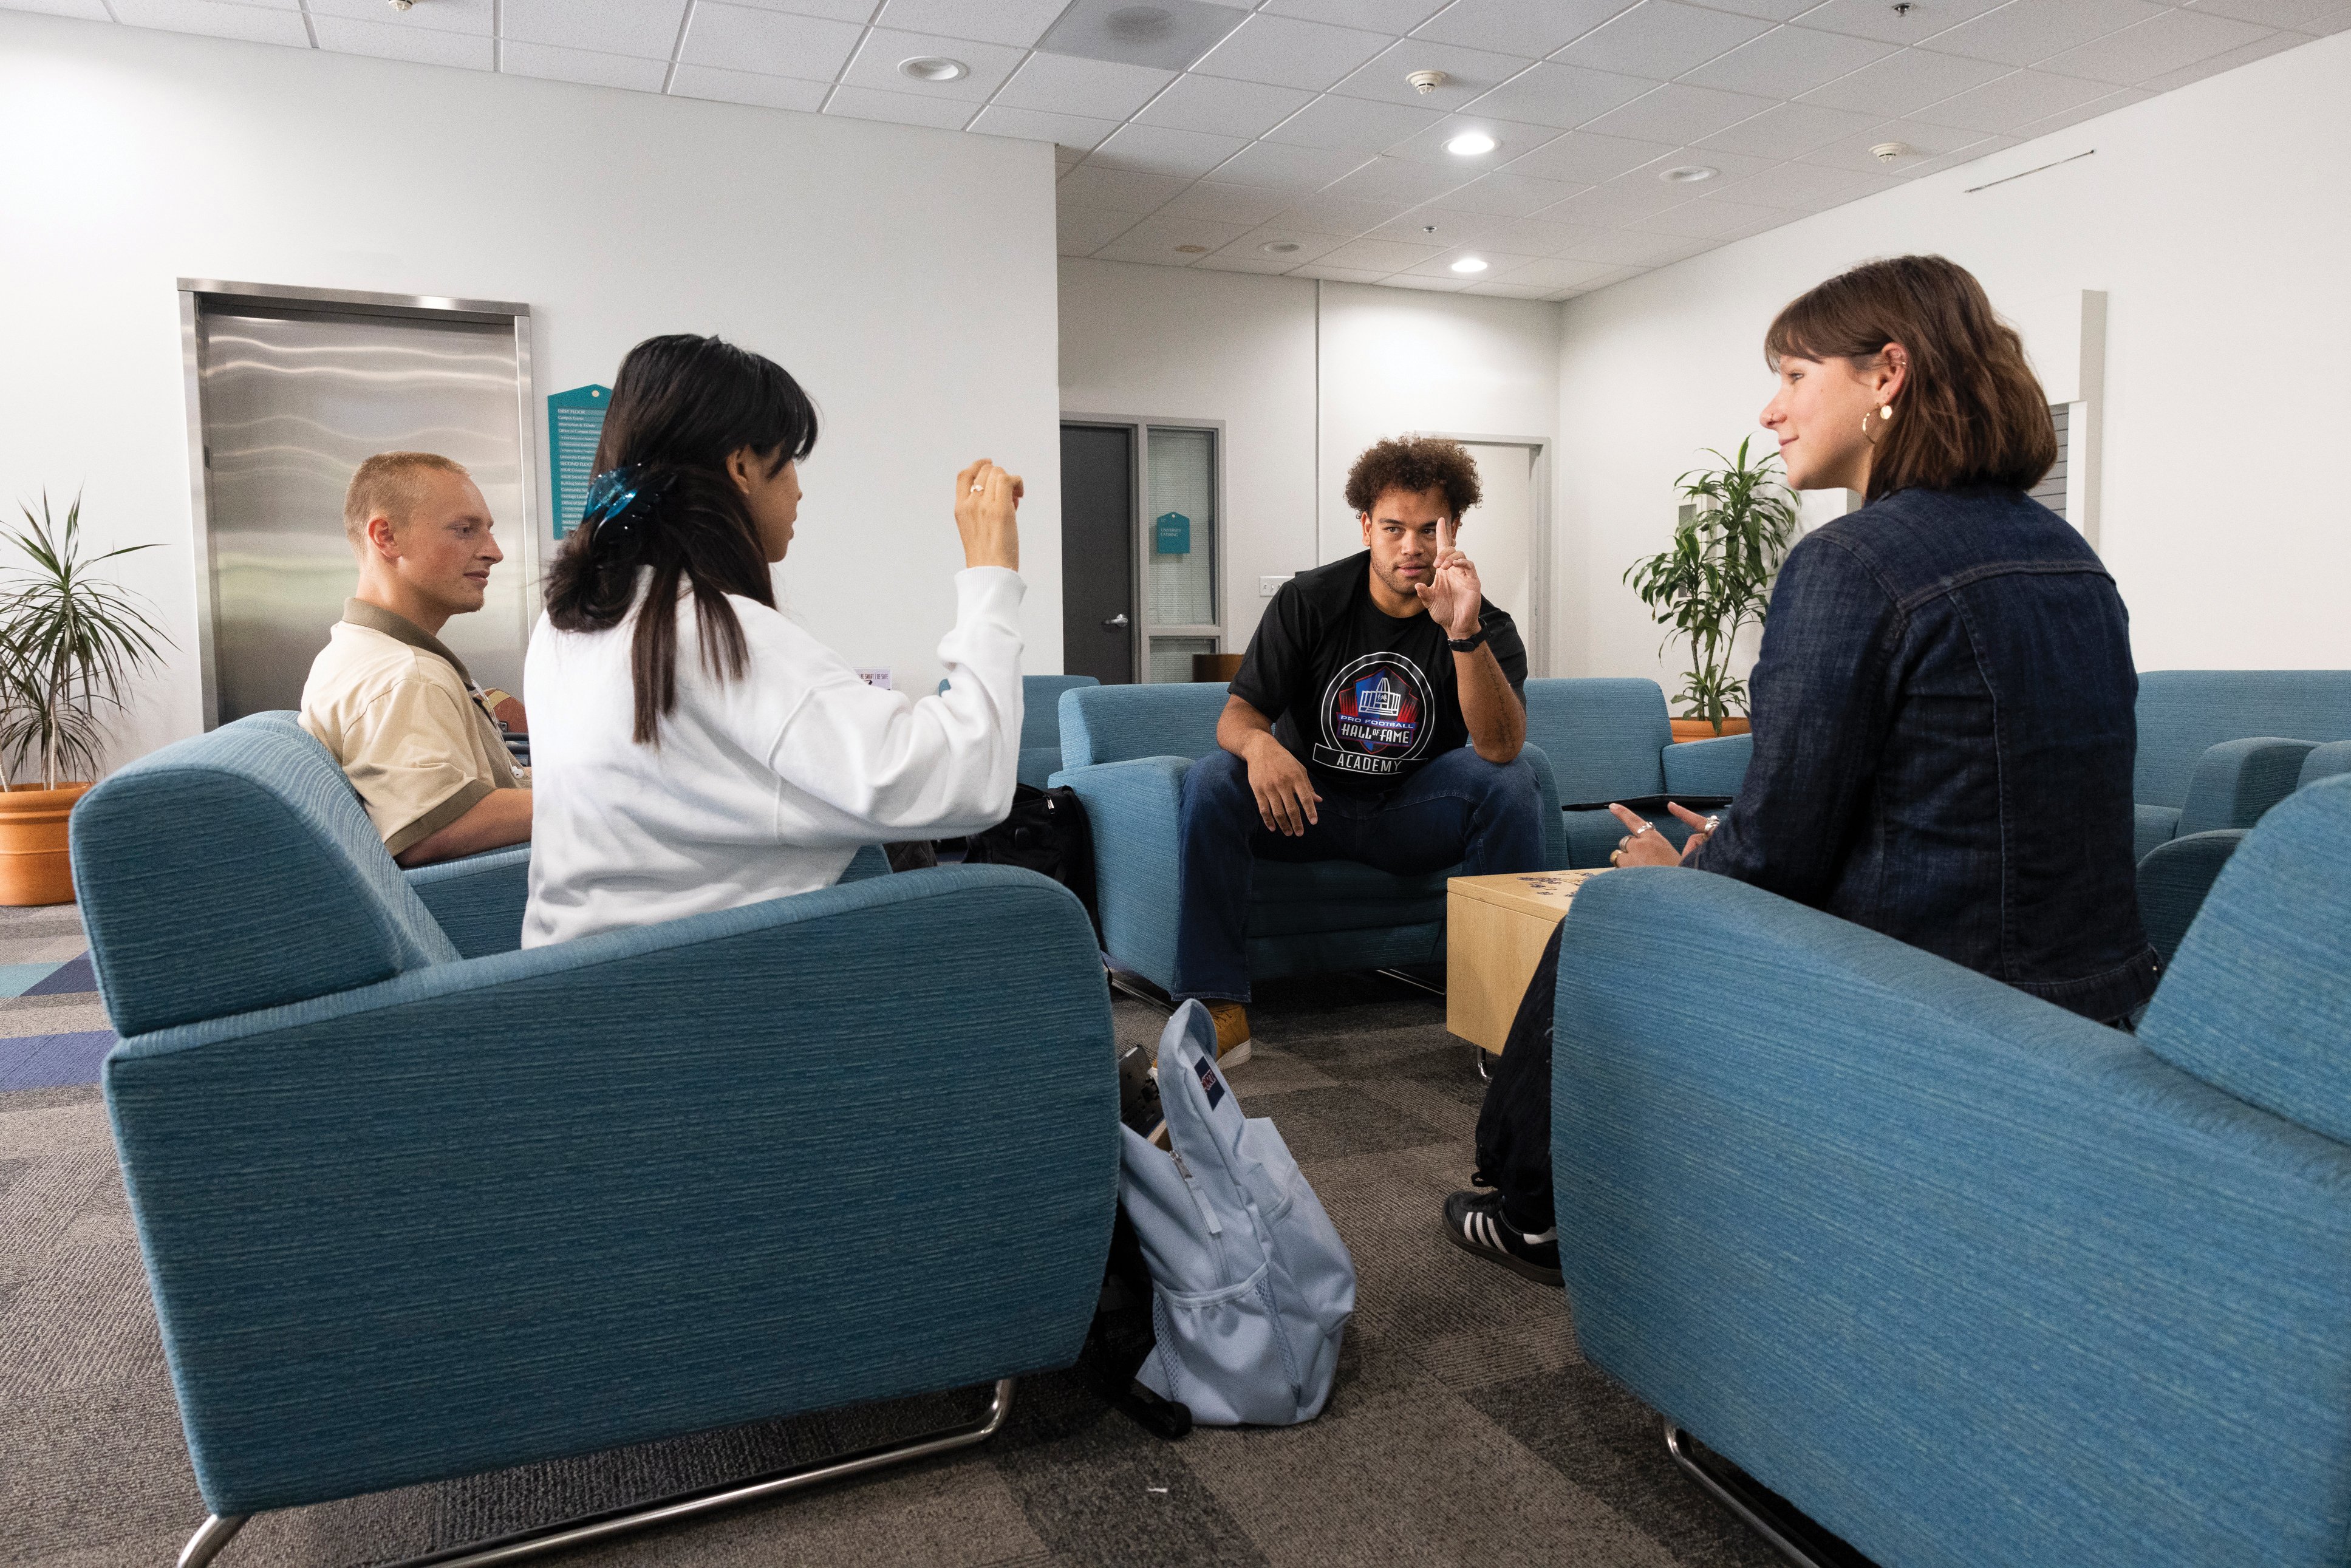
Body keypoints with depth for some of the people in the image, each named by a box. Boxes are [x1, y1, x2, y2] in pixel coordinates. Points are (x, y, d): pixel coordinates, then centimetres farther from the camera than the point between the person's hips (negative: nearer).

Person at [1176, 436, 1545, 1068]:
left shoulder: (1488, 626, -8)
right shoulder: (1309, 601, -5)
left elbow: (1500, 747, -25)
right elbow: (1237, 715, -10)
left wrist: (1465, 634, -39)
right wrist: (1259, 744, -36)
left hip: (1415, 819, 0)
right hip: (1308, 804, 0)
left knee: (1511, 779, -27)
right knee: (1212, 780, -27)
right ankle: (1218, 1004, -22)